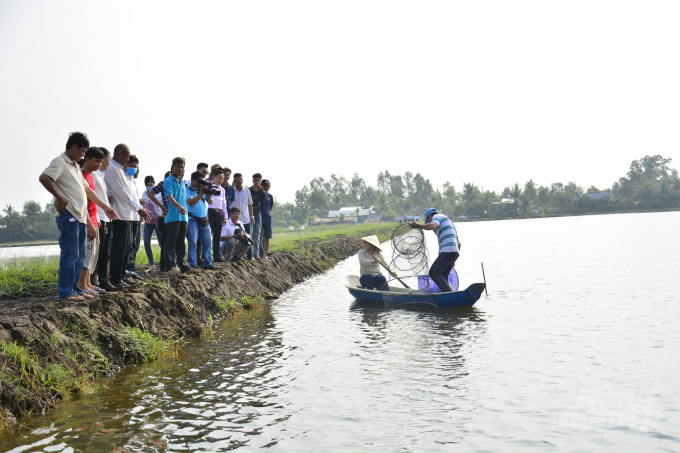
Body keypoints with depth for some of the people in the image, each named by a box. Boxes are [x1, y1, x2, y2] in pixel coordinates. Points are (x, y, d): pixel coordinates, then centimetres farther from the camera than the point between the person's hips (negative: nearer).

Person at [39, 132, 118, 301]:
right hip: (68, 216, -9)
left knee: (80, 256, 11)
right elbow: (43, 178, -22)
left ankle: (75, 289, 18)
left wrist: (106, 207, 25)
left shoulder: (76, 166, 22)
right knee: (70, 255, -7)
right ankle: (66, 292, -2)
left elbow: (86, 190, 26)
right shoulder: (60, 162, -6)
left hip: (80, 217, 9)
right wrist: (60, 198, -16)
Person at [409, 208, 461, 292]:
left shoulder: (437, 216, 9)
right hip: (455, 252, 9)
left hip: (447, 251, -9)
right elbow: (459, 244, 33)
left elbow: (433, 226, -18)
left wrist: (417, 225, -11)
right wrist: (453, 260, 34)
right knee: (443, 276, 14)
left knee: (434, 272, -15)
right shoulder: (449, 222, 34)